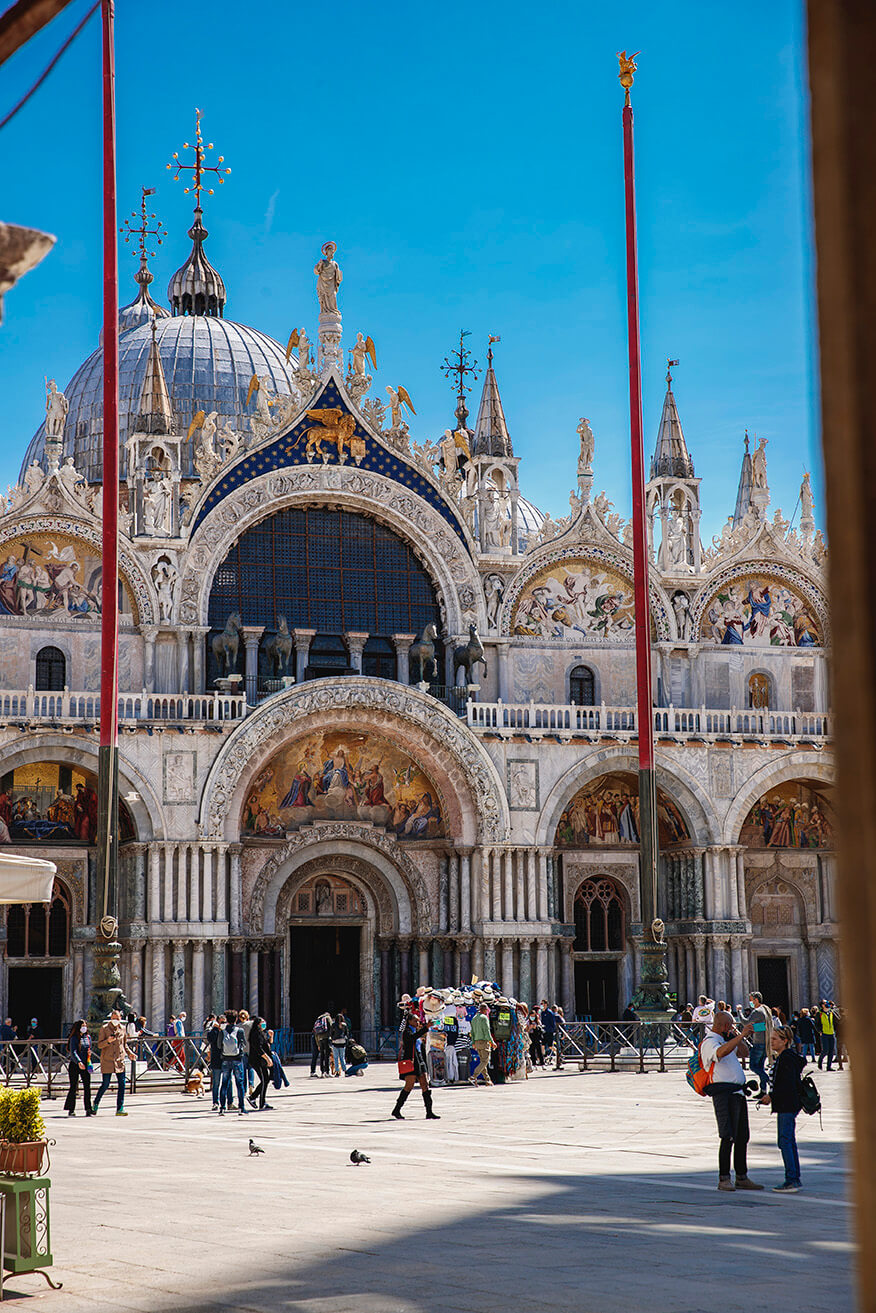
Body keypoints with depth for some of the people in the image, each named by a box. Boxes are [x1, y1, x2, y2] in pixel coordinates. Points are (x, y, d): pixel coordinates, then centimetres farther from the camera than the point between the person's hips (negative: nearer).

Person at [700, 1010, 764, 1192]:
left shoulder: (726, 1040, 22)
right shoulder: (709, 1042, -9)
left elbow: (743, 1049, 34)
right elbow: (721, 1052, -31)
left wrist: (741, 1036, 13)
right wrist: (741, 1035, -32)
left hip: (738, 1093, 10)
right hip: (724, 1093, -10)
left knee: (742, 1137, 10)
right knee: (728, 1137, -13)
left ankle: (742, 1177, 16)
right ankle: (724, 1179, -10)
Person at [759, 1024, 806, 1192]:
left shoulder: (787, 1059, -16)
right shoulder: (783, 1058, 15)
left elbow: (789, 1085, -22)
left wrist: (772, 1097, -19)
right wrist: (771, 1097, 16)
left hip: (787, 1106, -11)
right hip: (789, 1106, 11)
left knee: (785, 1142, -9)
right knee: (790, 1141, 13)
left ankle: (791, 1180, -10)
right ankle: (796, 1179, 18)